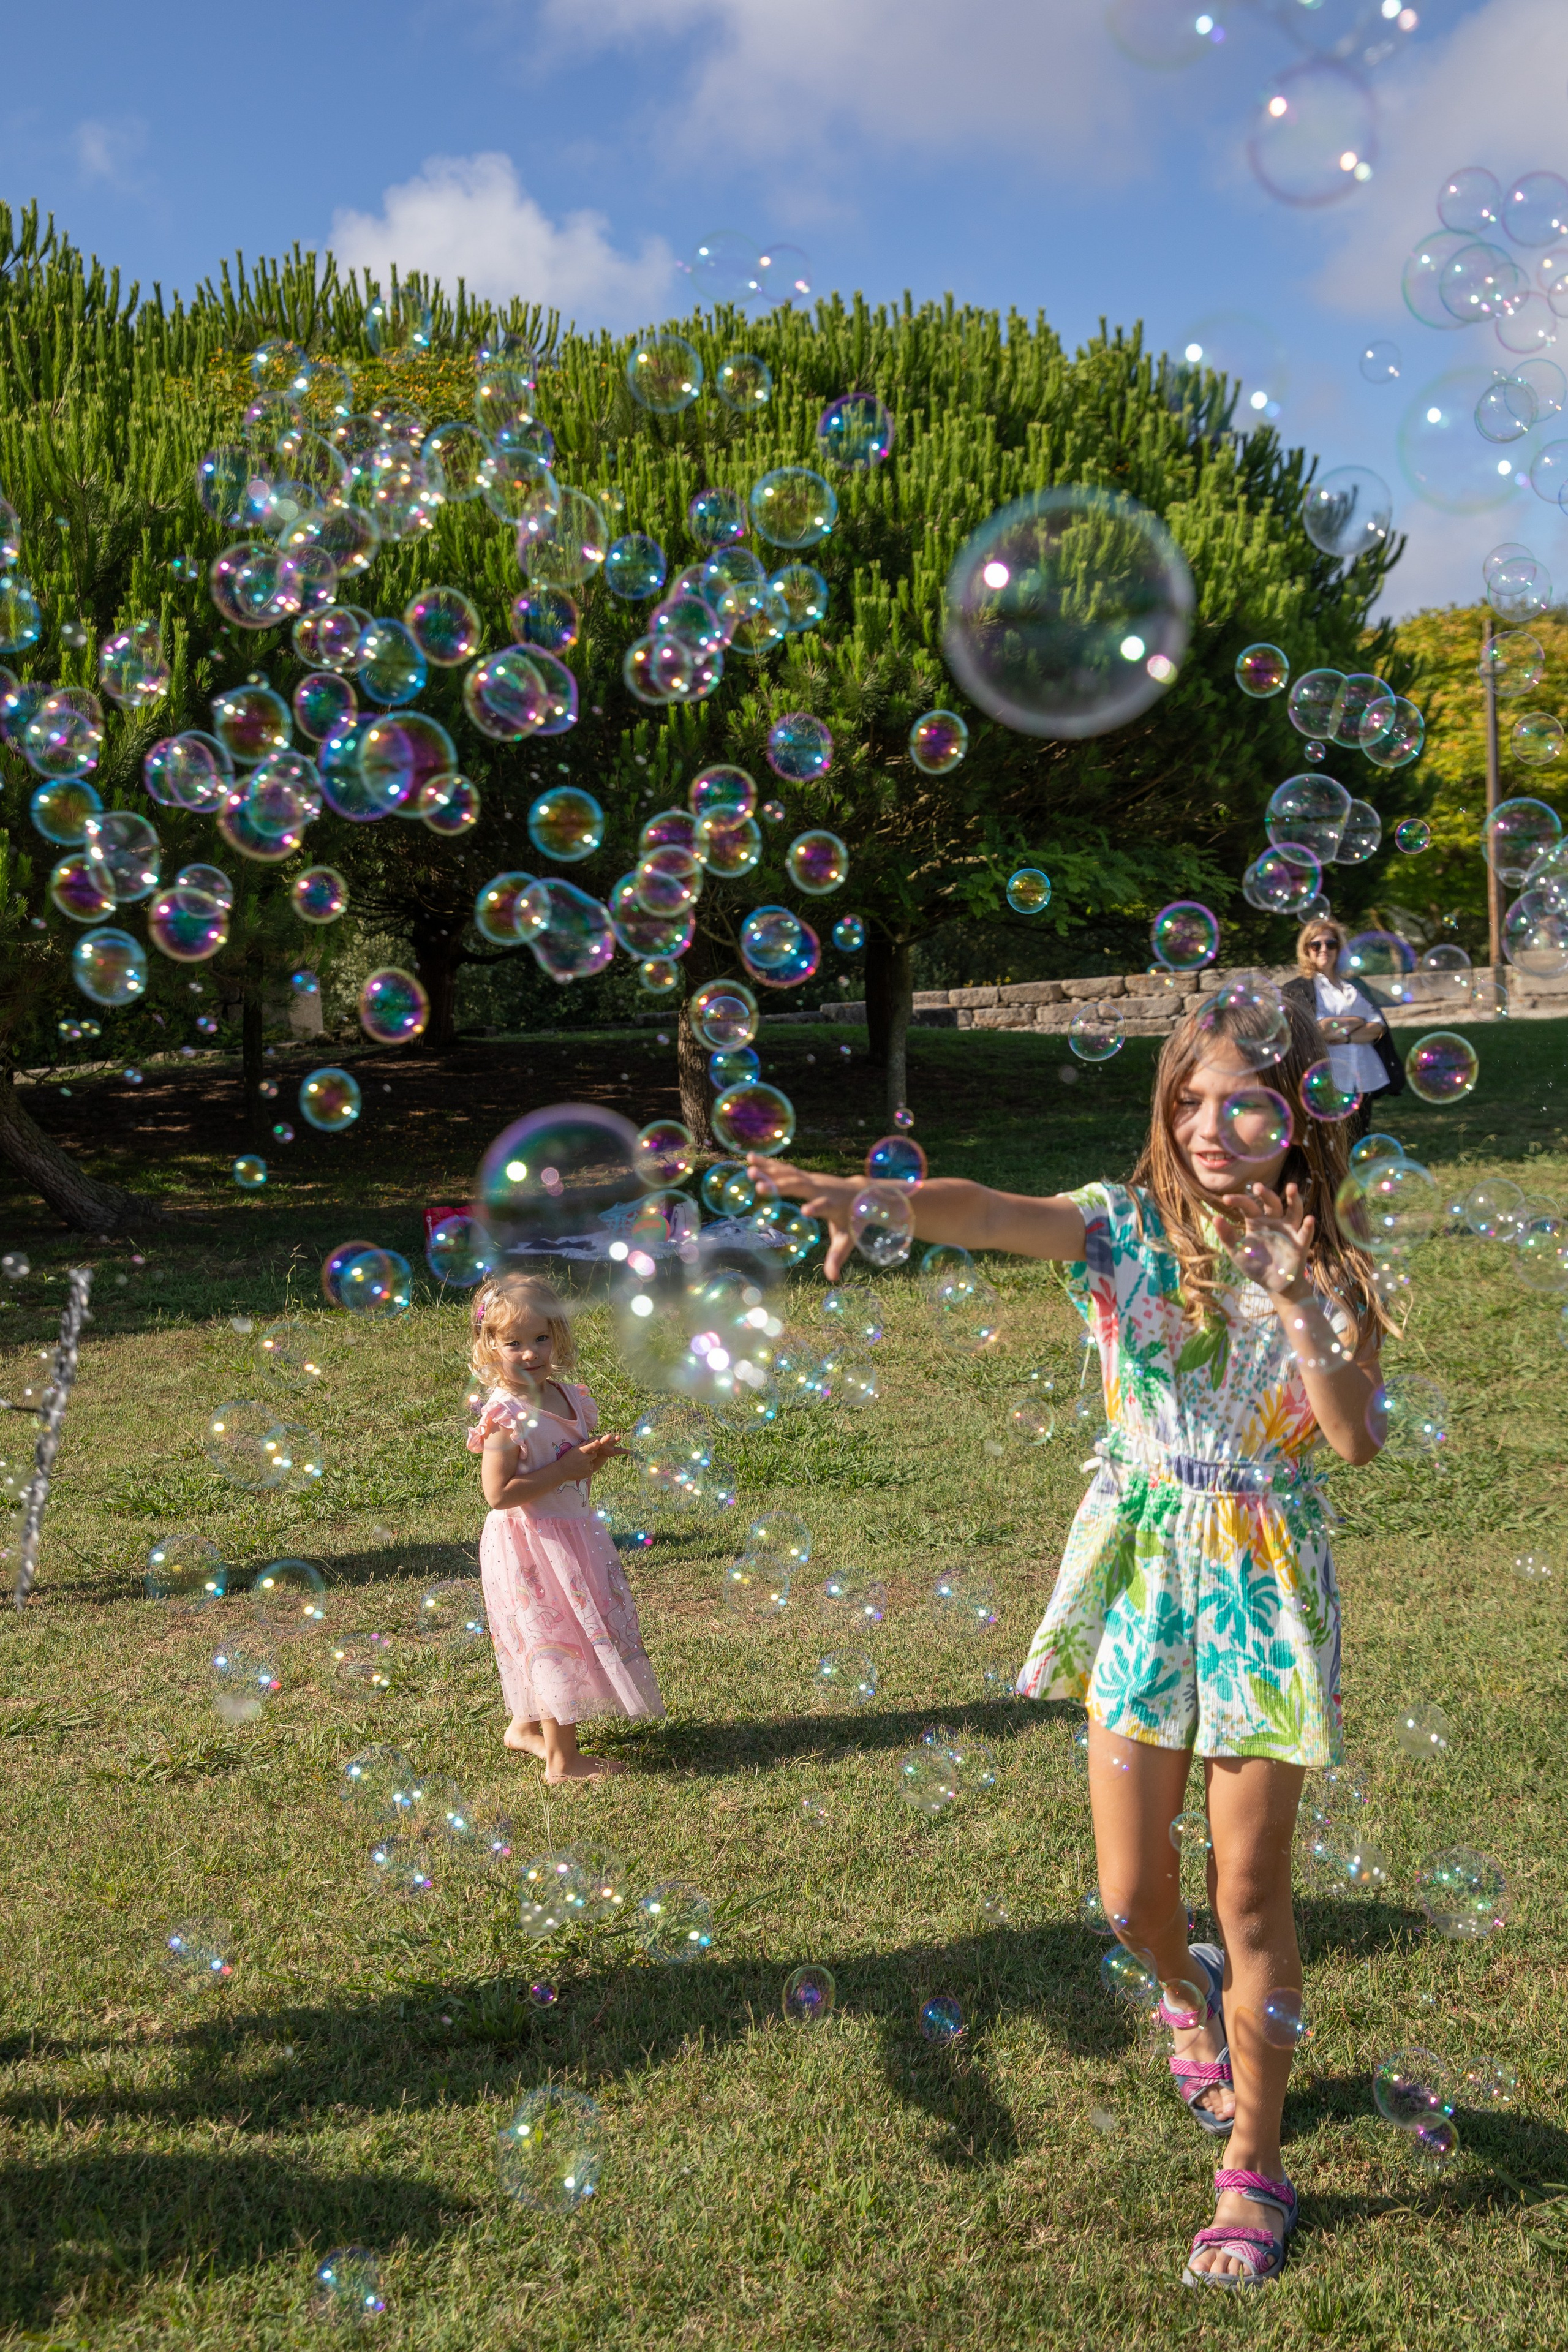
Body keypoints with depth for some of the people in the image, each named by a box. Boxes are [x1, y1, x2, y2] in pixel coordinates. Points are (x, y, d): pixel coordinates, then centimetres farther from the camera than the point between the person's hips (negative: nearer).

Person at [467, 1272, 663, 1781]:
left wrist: (596, 1456, -4)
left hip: (573, 1536, 8)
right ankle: (562, 1759, 7)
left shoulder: (570, 1399, 4)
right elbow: (499, 1493, -26)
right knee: (558, 1638, -3)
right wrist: (564, 1471, -24)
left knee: (546, 1643, 19)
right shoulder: (506, 1416, -20)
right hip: (531, 1543, -8)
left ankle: (526, 1726, 38)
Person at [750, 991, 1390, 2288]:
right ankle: (1191, 2000, 46)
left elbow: (1358, 1440, -15)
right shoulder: (1128, 1227, -6)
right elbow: (989, 1213, -26)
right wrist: (870, 1197, -44)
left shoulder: (1330, 1269, -3)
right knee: (1131, 1891, 8)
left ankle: (1253, 2163, 23)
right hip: (1139, 1571, 1)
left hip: (1264, 1585, -1)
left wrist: (1298, 1306, -26)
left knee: (1251, 1887, 4)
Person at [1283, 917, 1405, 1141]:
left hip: (1365, 1080, 5)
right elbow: (1316, 1028, -11)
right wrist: (1358, 1021, 0)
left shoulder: (1354, 985, 17)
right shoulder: (1297, 988, 4)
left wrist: (1346, 1036, -11)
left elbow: (1379, 1026, 6)